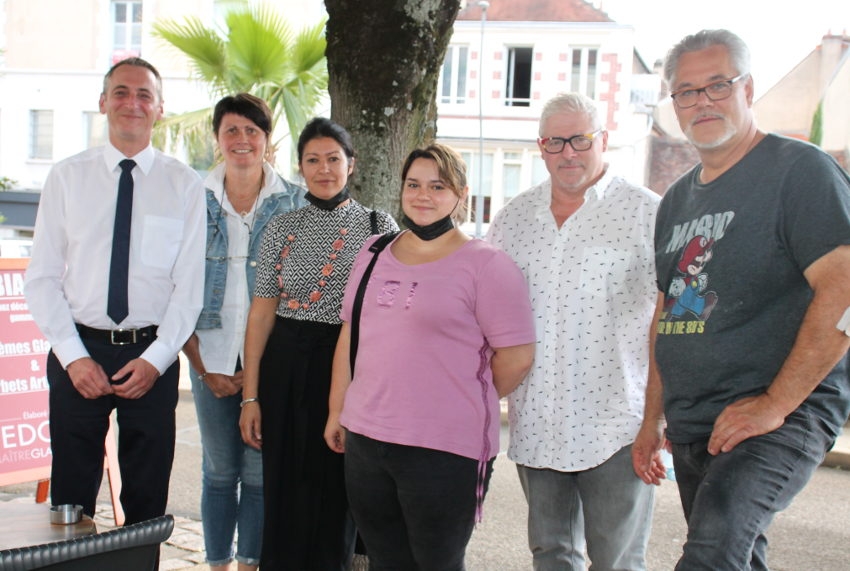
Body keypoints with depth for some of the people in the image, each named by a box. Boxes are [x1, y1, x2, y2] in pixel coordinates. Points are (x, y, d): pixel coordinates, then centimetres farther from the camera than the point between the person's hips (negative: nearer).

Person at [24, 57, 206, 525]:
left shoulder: (185, 186, 1)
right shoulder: (66, 177, 3)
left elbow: (191, 283, -1)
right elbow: (41, 277, 1)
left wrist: (155, 360, -10)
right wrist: (73, 356, -9)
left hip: (153, 355, 0)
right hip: (78, 350, 0)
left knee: (148, 497, 8)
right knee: (71, 492, 7)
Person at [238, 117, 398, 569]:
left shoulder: (379, 225, 1)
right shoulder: (282, 228, 5)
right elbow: (262, 312, 4)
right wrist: (250, 396, 0)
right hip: (287, 367, 2)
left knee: (336, 493, 7)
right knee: (286, 489, 8)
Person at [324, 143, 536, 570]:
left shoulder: (484, 265, -8)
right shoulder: (374, 254, 11)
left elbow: (516, 357, -10)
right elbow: (350, 333, 17)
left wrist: (466, 403, 1)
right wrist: (337, 410, 16)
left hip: (444, 451, -6)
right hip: (364, 438, 6)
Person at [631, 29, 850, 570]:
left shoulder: (800, 170, -6)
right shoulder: (678, 199, 18)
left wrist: (775, 403, -19)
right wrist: (652, 419, 18)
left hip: (784, 415, -8)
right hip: (692, 427, 8)